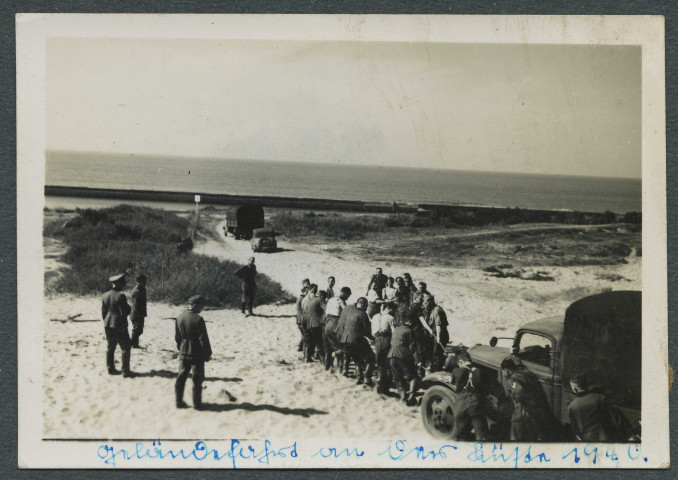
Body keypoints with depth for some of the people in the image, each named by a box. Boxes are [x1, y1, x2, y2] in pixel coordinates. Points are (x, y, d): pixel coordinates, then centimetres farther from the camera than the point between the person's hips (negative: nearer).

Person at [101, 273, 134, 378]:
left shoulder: (105, 295, 5)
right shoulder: (120, 296, -18)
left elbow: (103, 311, 11)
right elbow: (124, 312, -17)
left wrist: (106, 323, 20)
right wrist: (129, 308, 2)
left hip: (108, 325, 7)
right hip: (119, 326, -7)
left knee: (110, 348, 14)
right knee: (126, 348, 1)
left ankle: (110, 369, 19)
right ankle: (125, 371, 1)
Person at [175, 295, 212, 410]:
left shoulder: (179, 317, 0)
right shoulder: (198, 319, -20)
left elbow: (177, 336, 9)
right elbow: (203, 340, -17)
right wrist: (207, 354, -6)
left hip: (183, 353, 6)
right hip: (197, 354, -5)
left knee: (181, 378, 13)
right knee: (197, 379, 5)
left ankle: (179, 401, 18)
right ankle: (196, 403, 11)